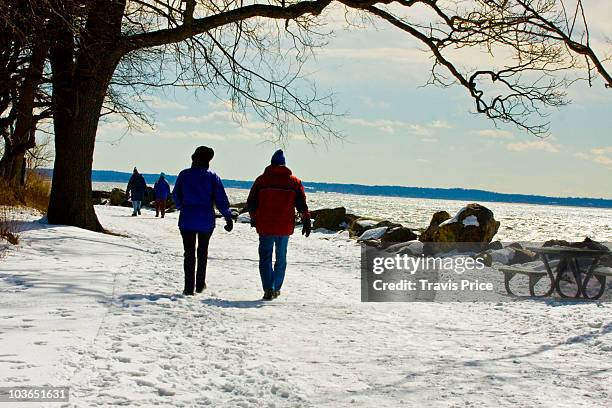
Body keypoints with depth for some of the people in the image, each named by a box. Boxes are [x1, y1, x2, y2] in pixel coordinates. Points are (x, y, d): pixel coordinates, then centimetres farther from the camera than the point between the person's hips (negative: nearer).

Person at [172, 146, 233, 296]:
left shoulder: (184, 175, -2)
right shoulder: (212, 177, -6)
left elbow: (176, 196, 9)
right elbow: (221, 200, -7)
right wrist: (228, 217, 1)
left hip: (187, 220, 0)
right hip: (206, 220, 0)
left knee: (189, 253, 4)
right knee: (203, 252, 17)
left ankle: (189, 287, -2)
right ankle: (200, 285, 22)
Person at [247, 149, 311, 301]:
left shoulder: (262, 180, 1)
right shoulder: (294, 181, 4)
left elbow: (251, 203, 5)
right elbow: (302, 204, -2)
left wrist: (253, 219, 19)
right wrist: (306, 221, -2)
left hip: (265, 226, -1)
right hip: (285, 227, 2)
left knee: (265, 258, 2)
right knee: (281, 258, 15)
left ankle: (268, 289, -13)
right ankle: (276, 289, 21)